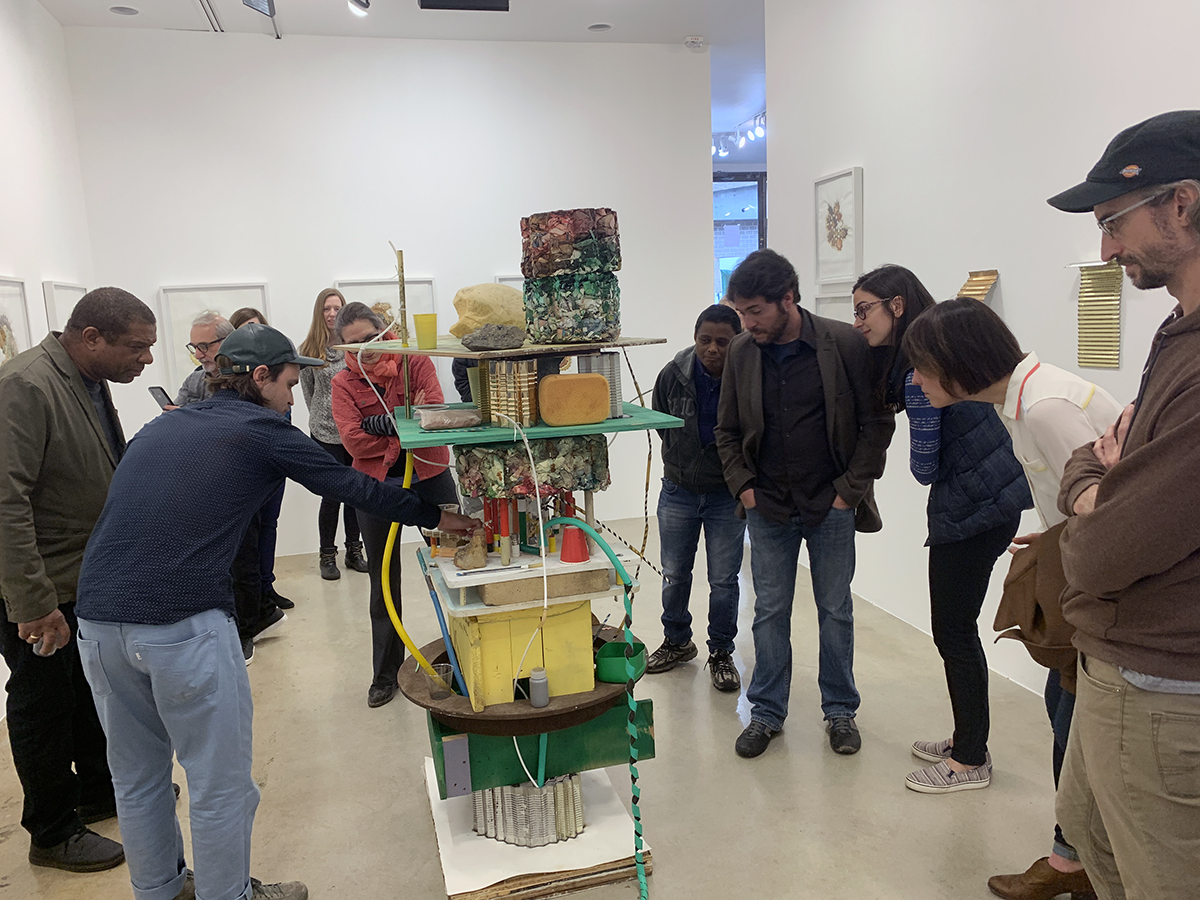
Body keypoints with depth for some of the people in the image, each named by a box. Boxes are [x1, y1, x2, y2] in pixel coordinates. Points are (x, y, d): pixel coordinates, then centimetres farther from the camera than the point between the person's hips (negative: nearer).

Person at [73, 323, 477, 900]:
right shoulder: (262, 430, -2)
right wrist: (437, 517, 15)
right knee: (219, 780, 10)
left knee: (136, 775, 23)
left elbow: (126, 512, 22)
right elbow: (353, 488, 3)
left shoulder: (160, 426, 17)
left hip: (97, 618, 8)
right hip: (183, 623, -8)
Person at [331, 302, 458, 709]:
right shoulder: (344, 383, -2)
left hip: (430, 477, -1)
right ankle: (385, 674, 27)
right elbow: (354, 441, -14)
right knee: (384, 583, 12)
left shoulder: (416, 362, -4)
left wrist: (381, 423, -22)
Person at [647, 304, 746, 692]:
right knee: (674, 575, 14)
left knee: (724, 580, 5)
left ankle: (721, 654, 25)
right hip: (678, 492, 3)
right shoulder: (674, 375, -9)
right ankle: (677, 642, 36)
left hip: (727, 495, -2)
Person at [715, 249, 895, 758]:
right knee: (770, 611, 10)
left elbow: (877, 423, -6)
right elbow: (727, 430, 8)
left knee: (835, 609, 11)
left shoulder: (846, 345, -11)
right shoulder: (742, 353, -1)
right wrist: (743, 486, -3)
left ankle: (840, 711, 29)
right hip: (768, 508, 2)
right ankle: (766, 713, 25)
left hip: (831, 507, -2)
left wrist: (851, 488, -9)